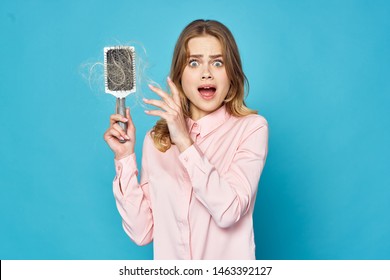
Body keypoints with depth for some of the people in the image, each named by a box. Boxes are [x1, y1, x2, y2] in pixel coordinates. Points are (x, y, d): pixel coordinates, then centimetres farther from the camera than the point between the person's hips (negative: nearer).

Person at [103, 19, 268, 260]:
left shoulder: (252, 127, -5)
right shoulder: (157, 139, 2)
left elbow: (228, 212, -17)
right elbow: (142, 232, -2)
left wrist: (184, 142, -18)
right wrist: (125, 157, -7)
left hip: (228, 263, -2)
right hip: (169, 256, 2)